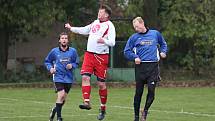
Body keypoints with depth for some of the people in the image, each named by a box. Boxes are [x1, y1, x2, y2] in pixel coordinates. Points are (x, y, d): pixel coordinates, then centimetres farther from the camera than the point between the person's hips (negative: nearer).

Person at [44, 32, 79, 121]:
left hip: (68, 78, 3)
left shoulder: (73, 51, 2)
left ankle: (55, 110, 37)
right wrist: (50, 68, -5)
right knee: (61, 95, -18)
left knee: (63, 98, 8)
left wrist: (72, 65, -10)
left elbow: (76, 63, 11)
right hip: (58, 77, -3)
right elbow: (47, 61, 13)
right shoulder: (54, 51, 0)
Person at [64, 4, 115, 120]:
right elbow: (84, 30, 31)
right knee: (85, 77, -14)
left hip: (101, 56, -6)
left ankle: (103, 109, 14)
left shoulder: (109, 26, -7)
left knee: (101, 83, 1)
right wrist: (71, 28, 29)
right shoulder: (95, 22, 14)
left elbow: (112, 42, -16)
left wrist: (104, 41, -35)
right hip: (89, 54, 6)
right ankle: (87, 102, -19)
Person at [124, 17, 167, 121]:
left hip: (153, 66, 0)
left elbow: (163, 44, 28)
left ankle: (145, 111, 12)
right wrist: (135, 57, -7)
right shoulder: (134, 37, 8)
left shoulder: (155, 34, 11)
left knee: (151, 90, -9)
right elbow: (126, 51, 9)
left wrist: (163, 52, 10)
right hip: (140, 66, 0)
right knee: (138, 92, 2)